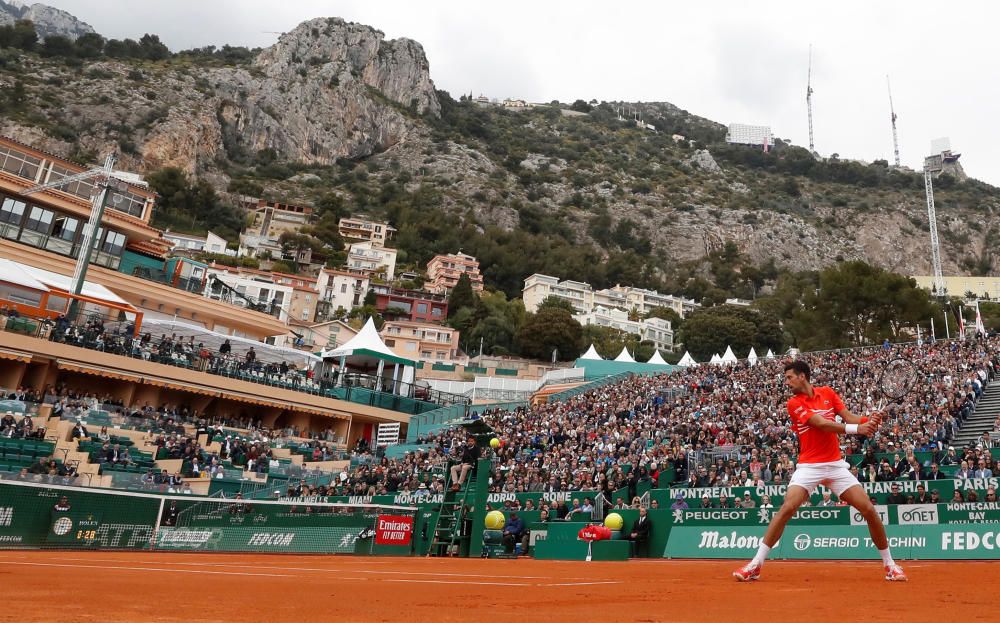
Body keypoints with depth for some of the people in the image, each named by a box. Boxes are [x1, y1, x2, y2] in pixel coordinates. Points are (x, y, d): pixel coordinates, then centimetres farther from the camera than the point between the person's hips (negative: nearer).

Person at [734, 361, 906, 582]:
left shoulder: (828, 393, 7)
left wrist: (868, 421, -21)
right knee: (786, 509, -19)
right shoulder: (794, 403, -5)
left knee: (869, 510, -2)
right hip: (809, 466, -3)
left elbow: (849, 417, 0)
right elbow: (821, 424, -18)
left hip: (836, 464, 3)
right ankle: (756, 565, -12)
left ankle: (889, 564, 20)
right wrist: (855, 429, -27)